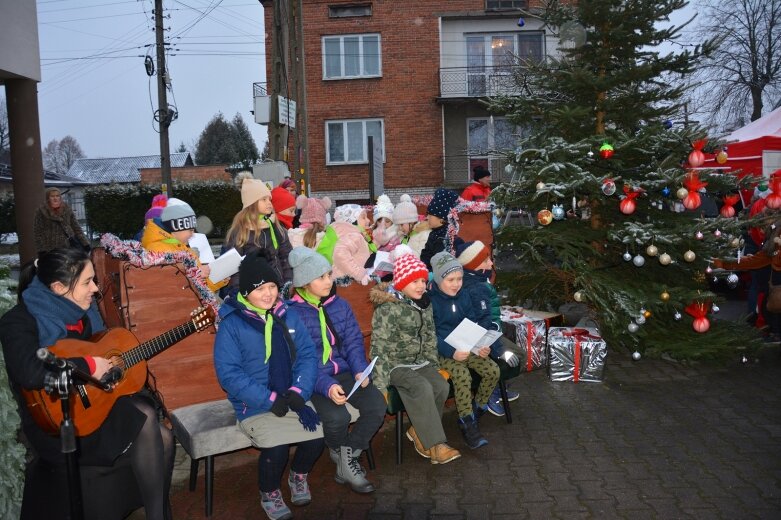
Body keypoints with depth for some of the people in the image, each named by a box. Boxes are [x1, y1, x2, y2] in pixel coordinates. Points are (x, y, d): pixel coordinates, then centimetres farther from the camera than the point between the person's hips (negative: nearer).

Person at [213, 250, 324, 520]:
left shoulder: (289, 316, 5)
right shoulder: (231, 325, -9)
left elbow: (308, 355, 3)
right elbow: (229, 374, -14)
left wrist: (298, 391, -14)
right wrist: (270, 399, -20)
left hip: (293, 399, 4)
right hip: (255, 405, -4)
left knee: (318, 436, -17)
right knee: (276, 447, -25)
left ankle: (298, 475, 19)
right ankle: (269, 494, 9)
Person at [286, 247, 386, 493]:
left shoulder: (340, 305, 7)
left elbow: (354, 342, 6)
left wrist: (360, 370, -14)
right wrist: (327, 386, -29)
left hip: (343, 373, 5)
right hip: (312, 380, -5)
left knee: (377, 405, -20)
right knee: (337, 417, -30)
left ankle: (347, 458, 2)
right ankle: (344, 460, 6)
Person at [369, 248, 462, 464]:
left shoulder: (424, 304, 7)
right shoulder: (388, 308, -16)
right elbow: (380, 347, -19)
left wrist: (433, 364, 10)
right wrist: (380, 383, -23)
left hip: (420, 362, 7)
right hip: (396, 364, -6)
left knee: (441, 386, -19)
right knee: (422, 388, -30)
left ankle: (418, 431, 0)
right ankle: (435, 445, -23)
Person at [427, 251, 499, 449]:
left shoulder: (464, 296, 7)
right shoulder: (430, 301, -11)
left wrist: (481, 346, -12)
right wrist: (451, 352, -30)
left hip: (465, 348, 6)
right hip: (442, 351, -6)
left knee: (493, 370, -12)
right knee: (462, 375, -30)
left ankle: (477, 409, 10)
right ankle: (467, 424, -13)